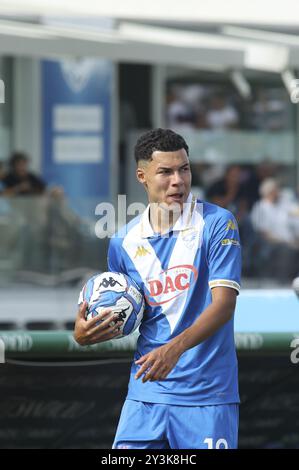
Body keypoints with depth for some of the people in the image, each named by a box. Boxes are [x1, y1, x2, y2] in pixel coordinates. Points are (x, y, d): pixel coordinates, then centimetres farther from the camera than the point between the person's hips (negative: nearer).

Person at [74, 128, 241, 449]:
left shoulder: (216, 223, -5)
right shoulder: (123, 242, 7)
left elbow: (224, 302, -14)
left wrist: (176, 347, -28)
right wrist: (85, 335, -6)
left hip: (207, 395, -3)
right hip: (146, 392, 3)